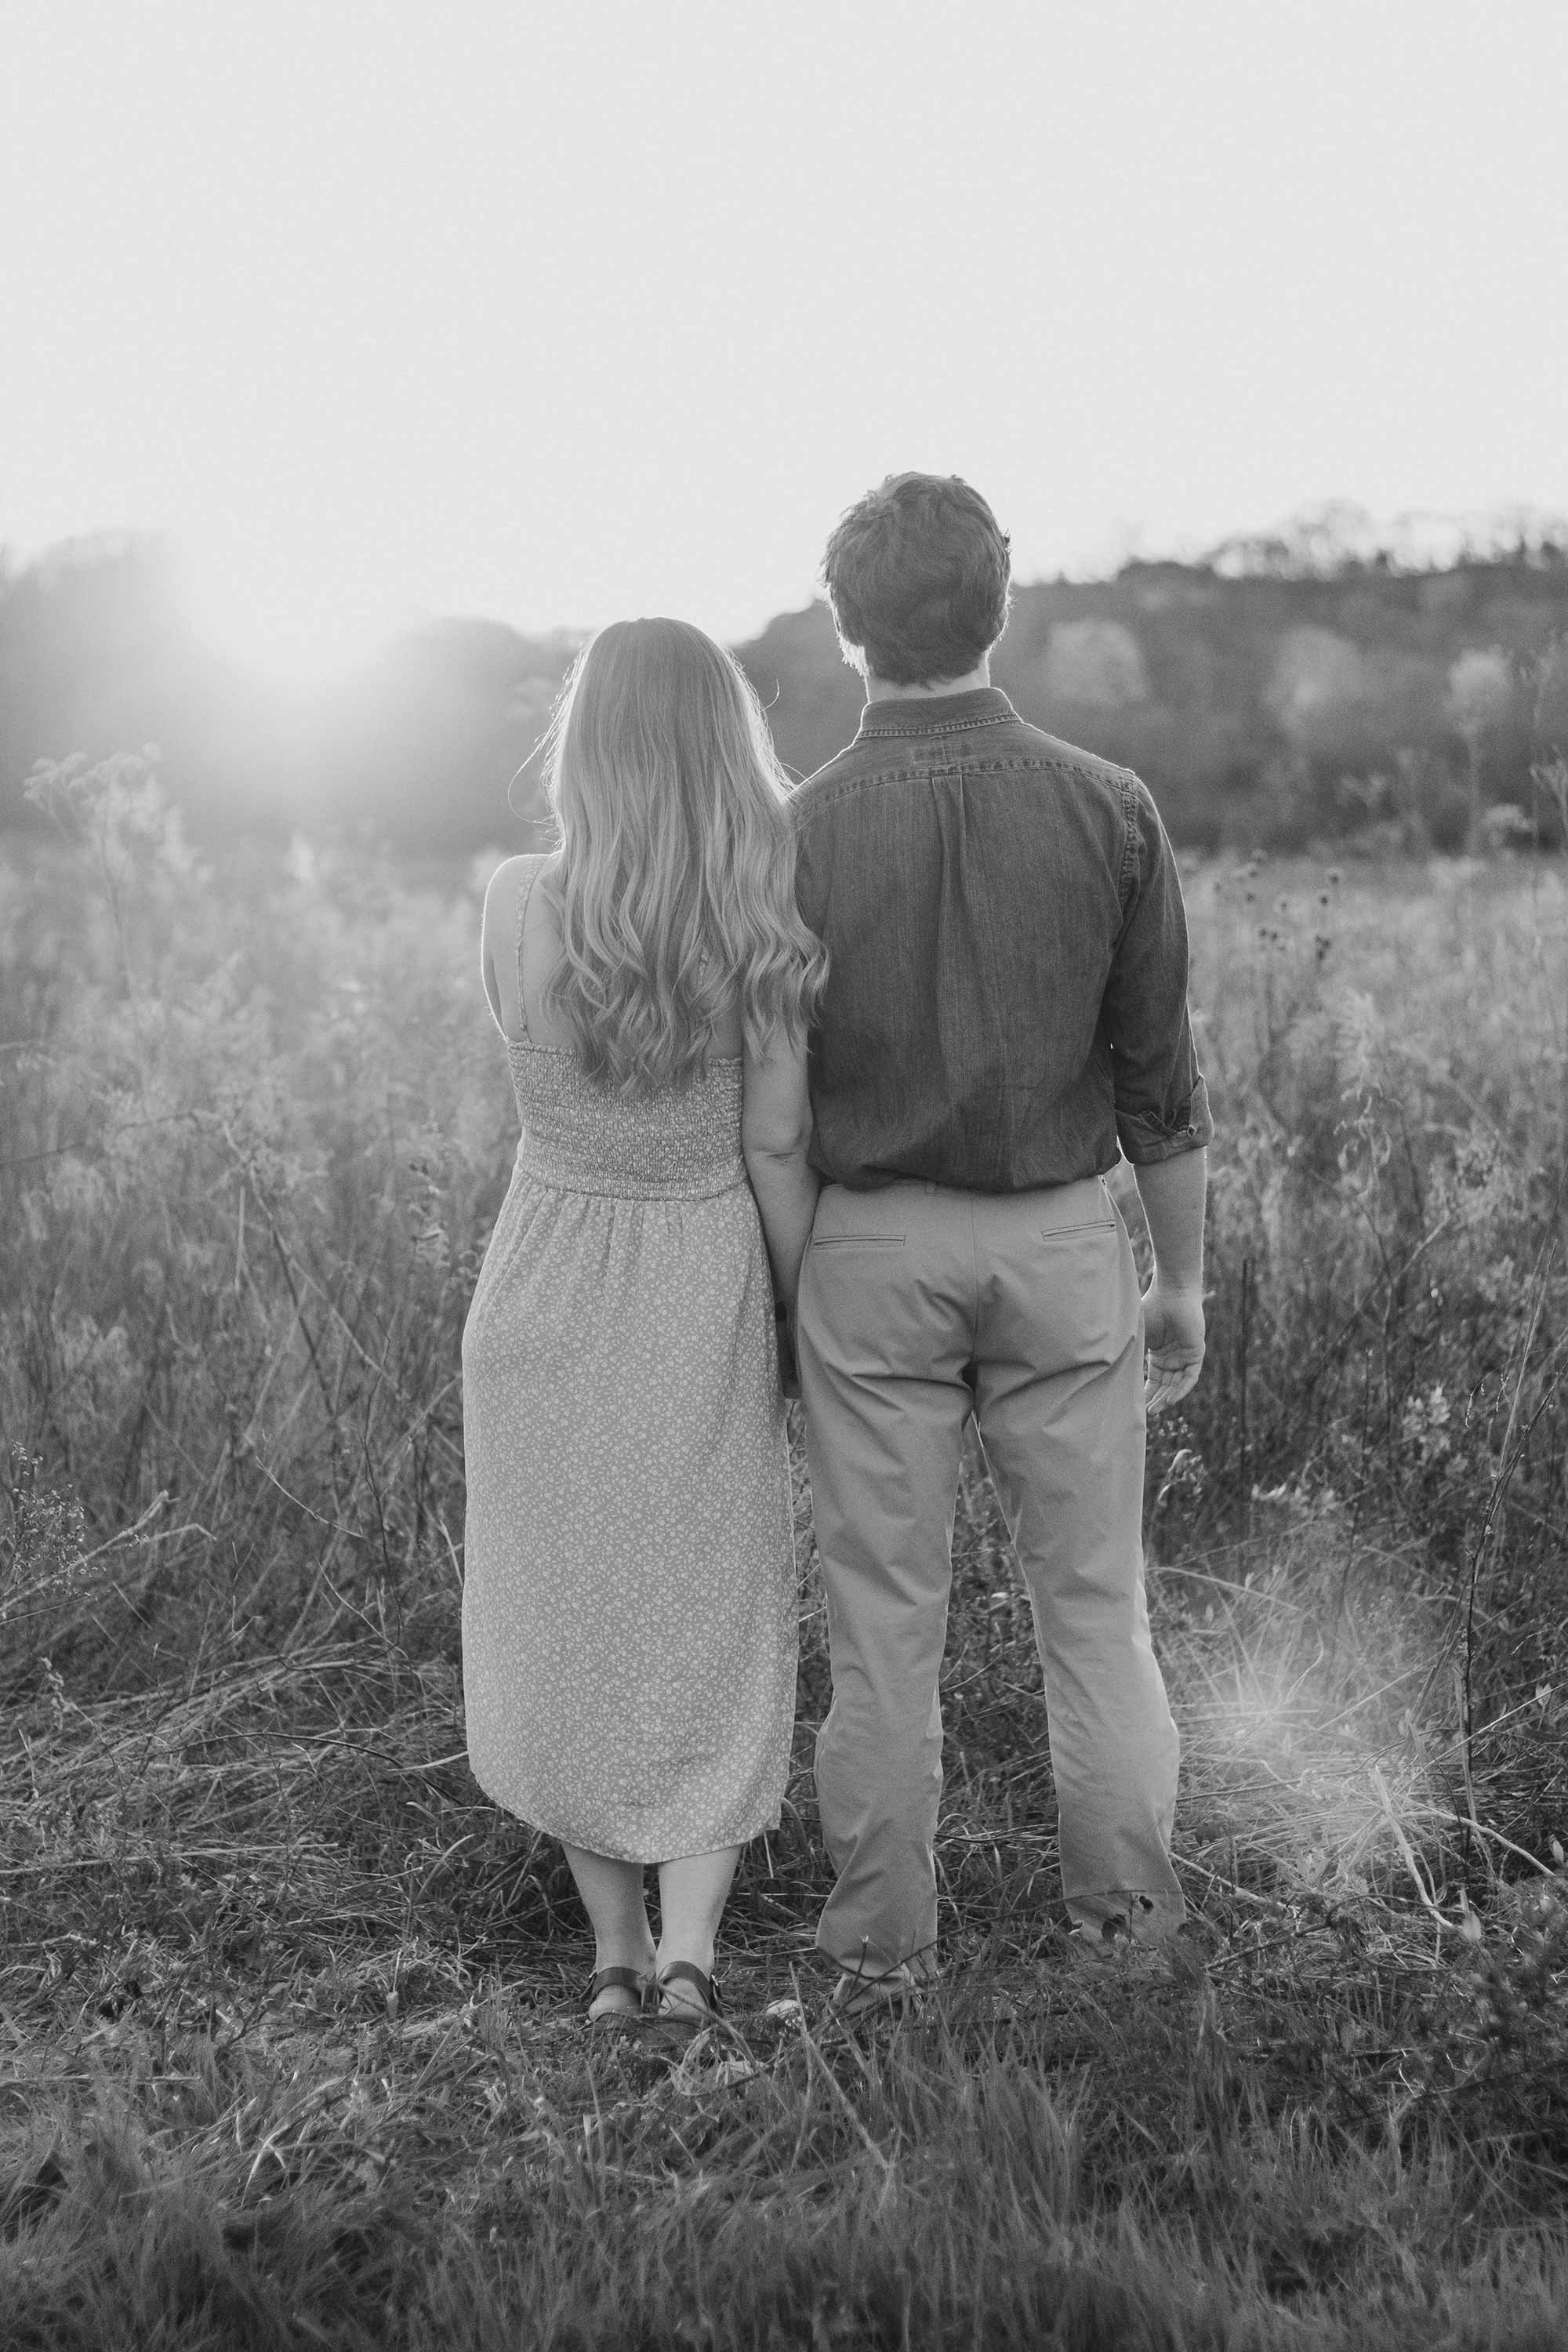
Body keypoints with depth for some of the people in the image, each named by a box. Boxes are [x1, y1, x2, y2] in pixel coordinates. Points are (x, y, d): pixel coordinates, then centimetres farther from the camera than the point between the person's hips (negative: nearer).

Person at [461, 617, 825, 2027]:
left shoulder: (516, 907, -13)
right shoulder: (771, 929, -14)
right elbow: (775, 1148, -10)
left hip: (545, 1293, 1)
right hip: (704, 1294, 0)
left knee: (572, 1619, 17)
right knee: (712, 1631, 15)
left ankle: (615, 1945, 25)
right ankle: (690, 1945, 5)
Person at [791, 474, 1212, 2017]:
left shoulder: (794, 833, -9)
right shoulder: (1108, 810, -7)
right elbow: (1156, 1075, -2)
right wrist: (1182, 1276, 9)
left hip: (869, 1247, -1)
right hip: (1062, 1237, 1)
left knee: (883, 1614, 9)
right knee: (1092, 1591, 15)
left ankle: (881, 1947, 20)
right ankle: (1126, 1904, 28)